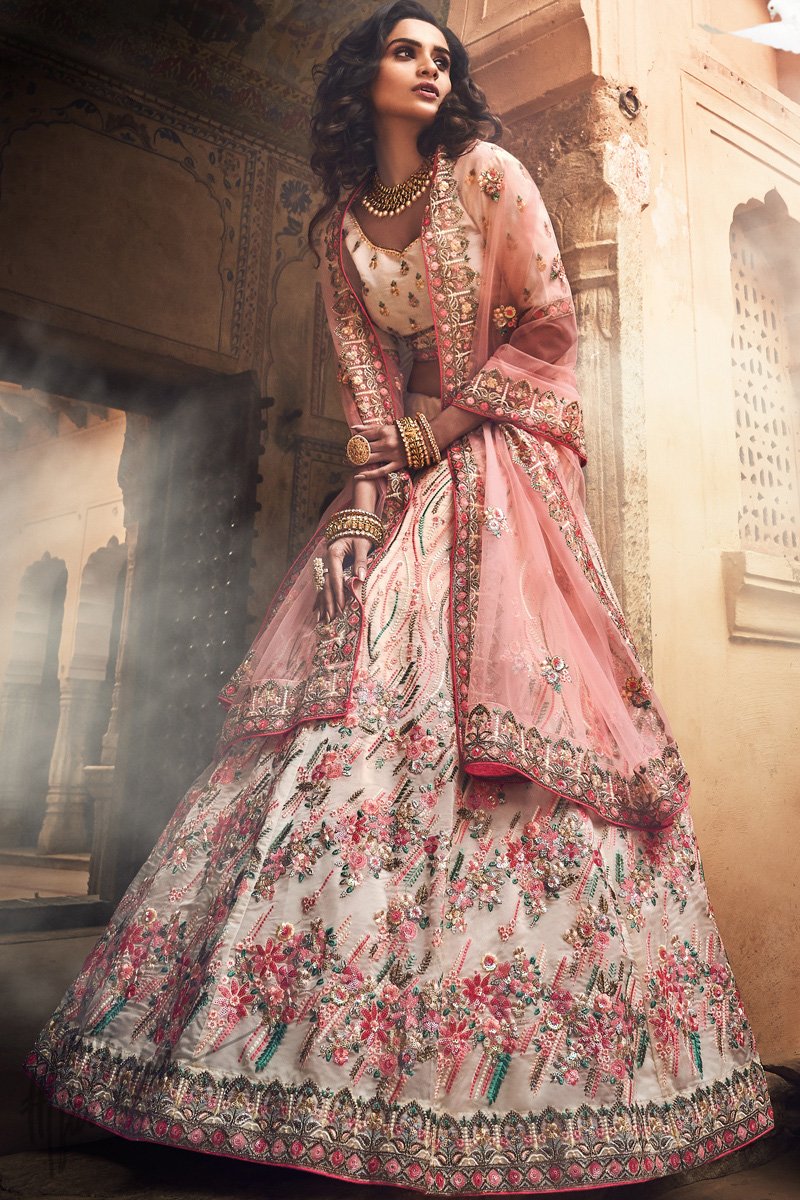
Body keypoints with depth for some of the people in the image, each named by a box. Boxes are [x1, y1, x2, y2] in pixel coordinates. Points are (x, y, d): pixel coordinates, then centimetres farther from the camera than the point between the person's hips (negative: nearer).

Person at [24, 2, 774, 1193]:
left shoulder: (490, 175, 7)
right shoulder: (339, 226, 17)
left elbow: (549, 327, -1)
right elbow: (364, 371, 10)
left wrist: (443, 423, -6)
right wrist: (382, 475, -6)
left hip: (501, 462, -3)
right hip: (406, 478, 4)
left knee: (501, 707, -13)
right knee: (356, 700, -8)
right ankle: (306, 1032, 0)